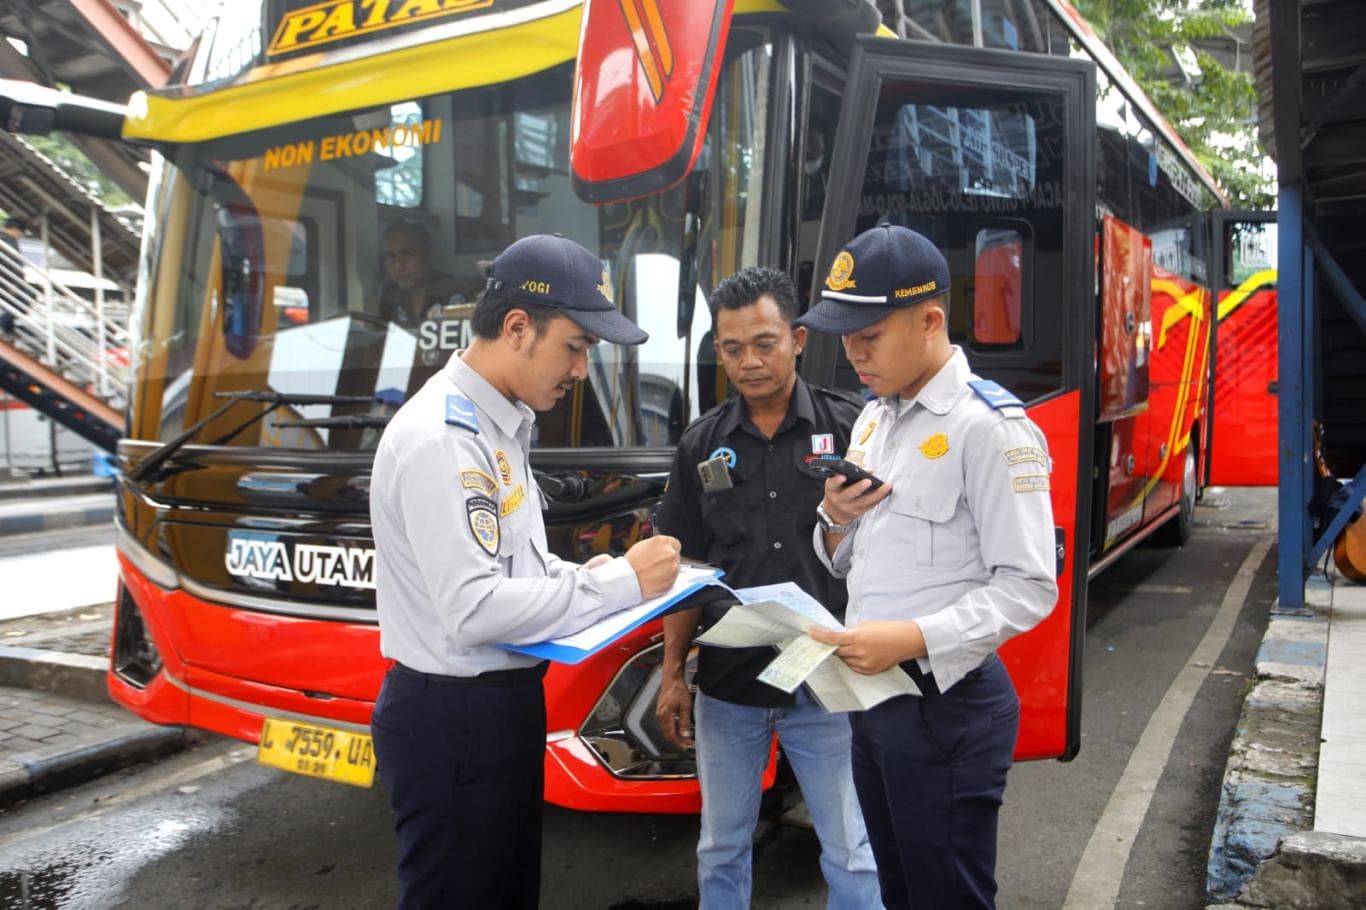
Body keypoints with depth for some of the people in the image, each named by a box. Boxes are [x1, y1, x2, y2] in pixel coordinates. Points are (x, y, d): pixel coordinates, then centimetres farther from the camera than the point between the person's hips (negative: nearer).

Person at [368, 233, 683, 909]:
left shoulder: (498, 424, 9)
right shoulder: (441, 437, -22)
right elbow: (473, 611, -28)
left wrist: (582, 576, 0)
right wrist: (619, 582, -21)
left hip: (503, 703, 10)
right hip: (452, 722, -9)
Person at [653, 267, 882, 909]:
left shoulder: (850, 426, -6)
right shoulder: (703, 443, 3)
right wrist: (672, 675, 7)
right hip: (728, 686, 3)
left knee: (852, 857, 9)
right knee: (721, 850, 18)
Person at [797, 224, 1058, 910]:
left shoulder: (989, 427, -16)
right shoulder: (873, 419, 11)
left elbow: (1028, 588, -18)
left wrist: (913, 638, -27)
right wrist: (836, 521, -5)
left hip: (947, 707, -8)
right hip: (874, 697, 8)